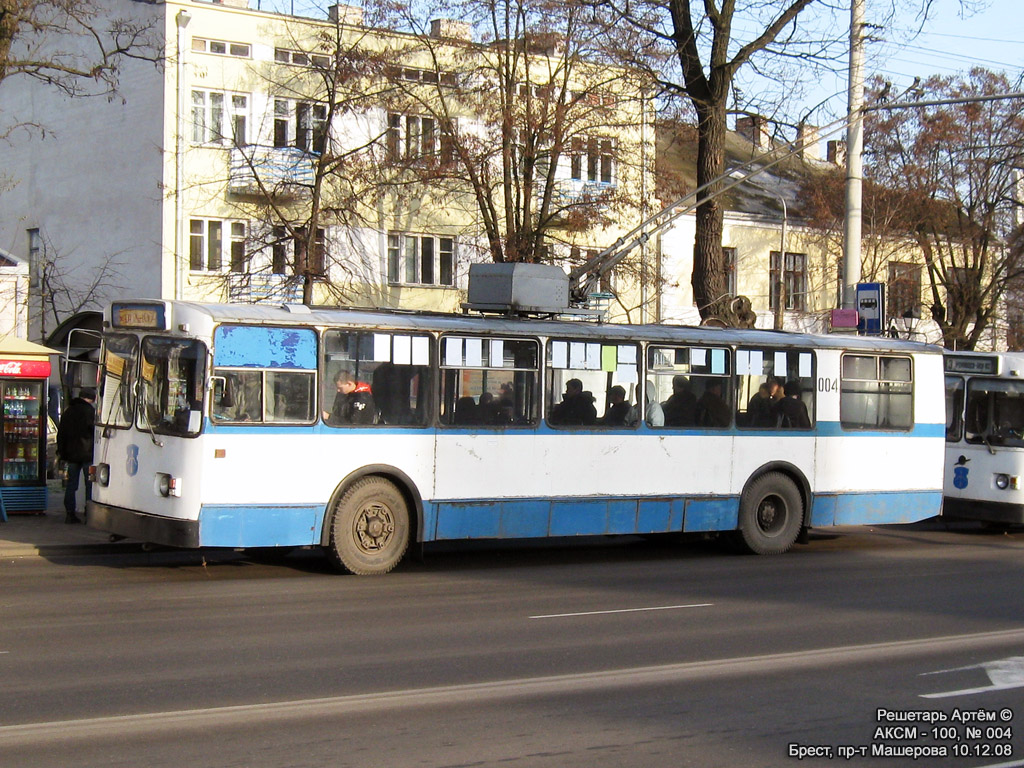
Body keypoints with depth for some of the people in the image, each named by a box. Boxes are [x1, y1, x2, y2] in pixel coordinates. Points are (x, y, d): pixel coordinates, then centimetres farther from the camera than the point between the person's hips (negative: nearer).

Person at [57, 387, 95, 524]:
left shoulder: (68, 412, 12)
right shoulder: (91, 411, -9)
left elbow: (60, 434, 15)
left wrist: (62, 453, 20)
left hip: (71, 455, 6)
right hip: (88, 454, -5)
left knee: (71, 483, 9)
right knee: (90, 484, 0)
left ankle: (69, 513, 6)